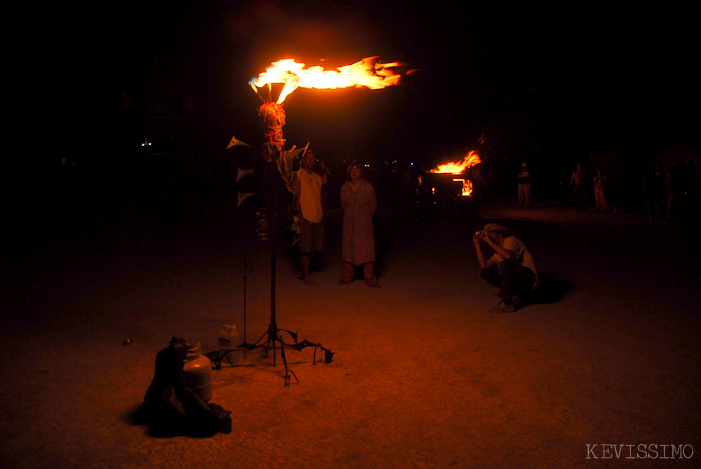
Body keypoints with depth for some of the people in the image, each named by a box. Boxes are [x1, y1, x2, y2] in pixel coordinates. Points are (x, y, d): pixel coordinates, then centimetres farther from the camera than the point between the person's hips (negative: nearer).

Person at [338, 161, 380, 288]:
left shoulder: (368, 187, 1)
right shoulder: (344, 188, 9)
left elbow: (373, 205, 9)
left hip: (364, 224, -2)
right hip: (349, 223, 3)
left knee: (367, 250, -6)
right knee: (347, 249, 5)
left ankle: (370, 279, 1)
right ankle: (347, 277, 18)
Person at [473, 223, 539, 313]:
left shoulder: (511, 240, -4)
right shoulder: (498, 253, 19)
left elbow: (509, 255, -28)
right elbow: (484, 266, 2)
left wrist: (489, 241, -24)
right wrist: (478, 244, 5)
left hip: (529, 279, -8)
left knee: (506, 264, -32)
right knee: (485, 272, -2)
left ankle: (507, 304, -25)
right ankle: (516, 294, 2)